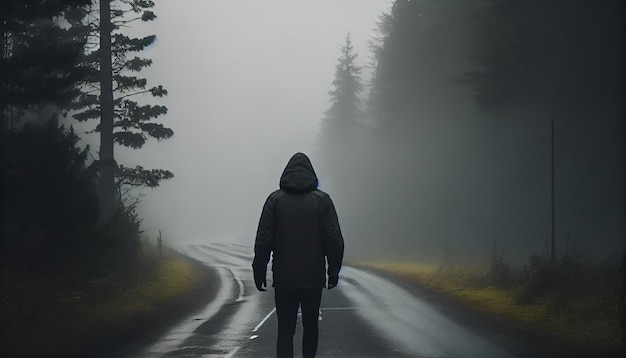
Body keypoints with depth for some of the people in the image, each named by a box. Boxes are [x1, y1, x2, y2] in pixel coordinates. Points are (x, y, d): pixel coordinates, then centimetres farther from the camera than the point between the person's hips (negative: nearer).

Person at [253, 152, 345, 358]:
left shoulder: (275, 200, -1)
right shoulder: (322, 200, -1)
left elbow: (263, 241, -3)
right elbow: (335, 241, -3)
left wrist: (259, 272, 4)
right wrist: (334, 270, 6)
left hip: (284, 279, -1)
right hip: (314, 278, 1)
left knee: (285, 329, 1)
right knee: (310, 326, 17)